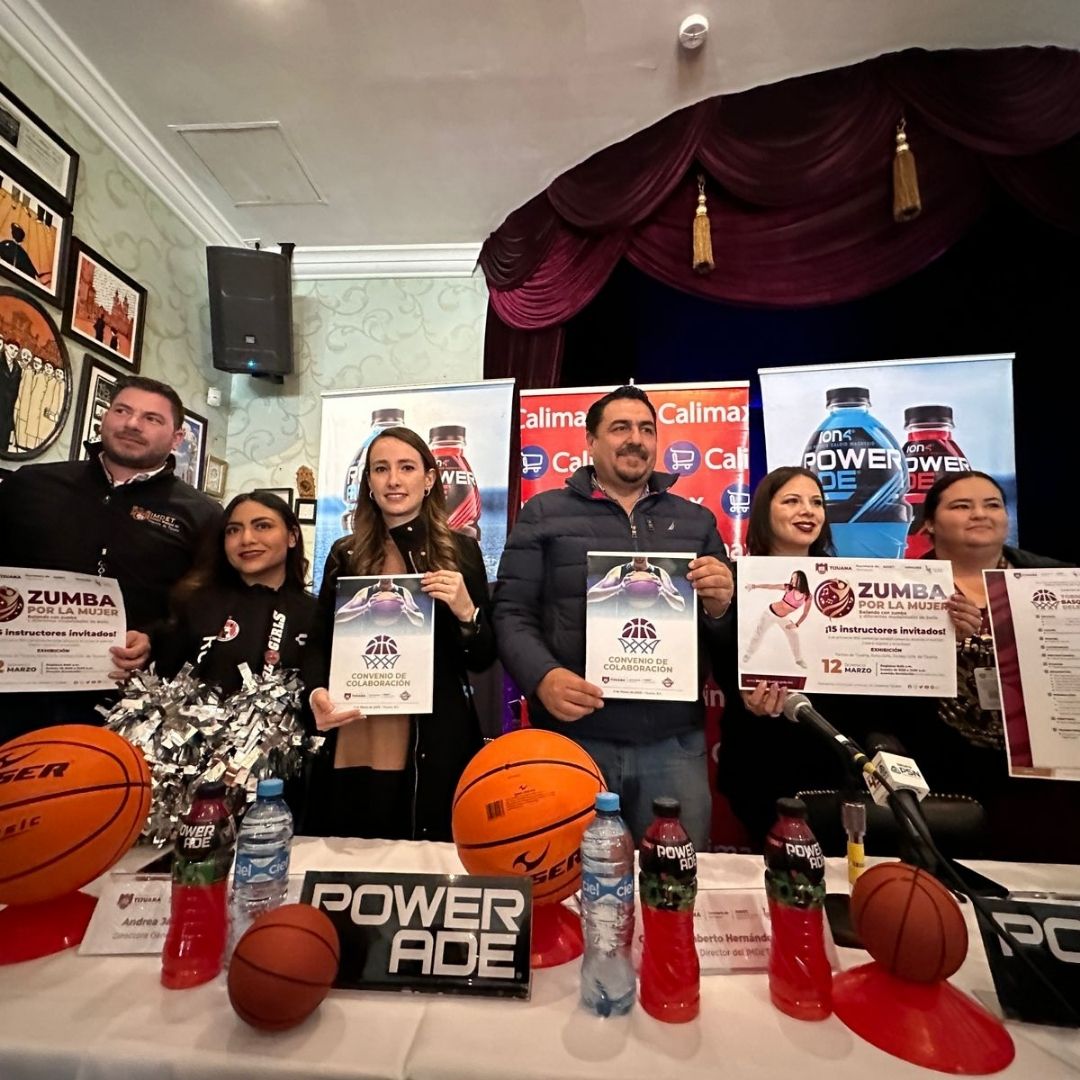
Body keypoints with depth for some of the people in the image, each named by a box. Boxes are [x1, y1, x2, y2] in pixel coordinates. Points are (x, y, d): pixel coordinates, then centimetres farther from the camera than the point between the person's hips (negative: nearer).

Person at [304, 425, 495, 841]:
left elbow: (483, 659, 2)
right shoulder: (345, 554, 7)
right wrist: (317, 692, -10)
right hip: (353, 743, 2)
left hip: (435, 744, -1)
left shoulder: (460, 551, 1)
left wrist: (466, 612, -16)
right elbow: (319, 644, 9)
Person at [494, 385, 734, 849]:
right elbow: (511, 613, -1)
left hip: (675, 742, 3)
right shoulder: (544, 513, 4)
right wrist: (543, 677, -17)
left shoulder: (696, 520, 13)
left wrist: (720, 605, -6)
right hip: (571, 737, -2)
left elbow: (725, 619, 17)